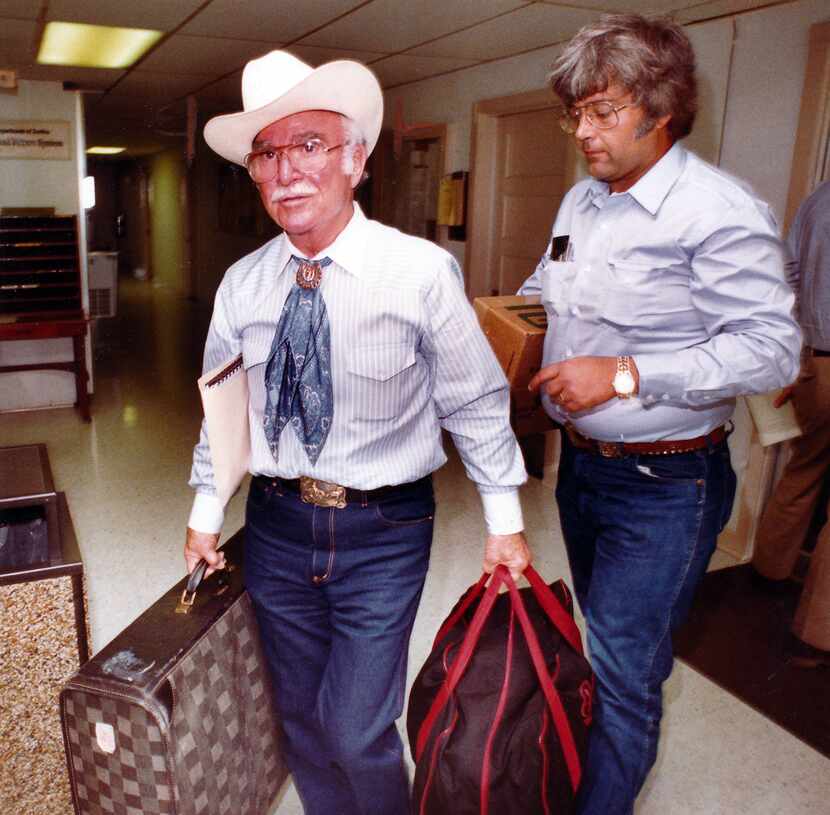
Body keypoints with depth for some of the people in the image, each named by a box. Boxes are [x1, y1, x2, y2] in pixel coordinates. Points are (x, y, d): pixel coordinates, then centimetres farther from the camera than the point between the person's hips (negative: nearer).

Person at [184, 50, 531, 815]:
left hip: (384, 531, -4)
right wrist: (206, 511, 14)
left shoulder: (422, 272, -15)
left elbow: (476, 403, -6)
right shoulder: (242, 284, -2)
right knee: (300, 716, 20)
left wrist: (505, 520, -2)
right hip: (276, 524, 4)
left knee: (357, 734, 1)